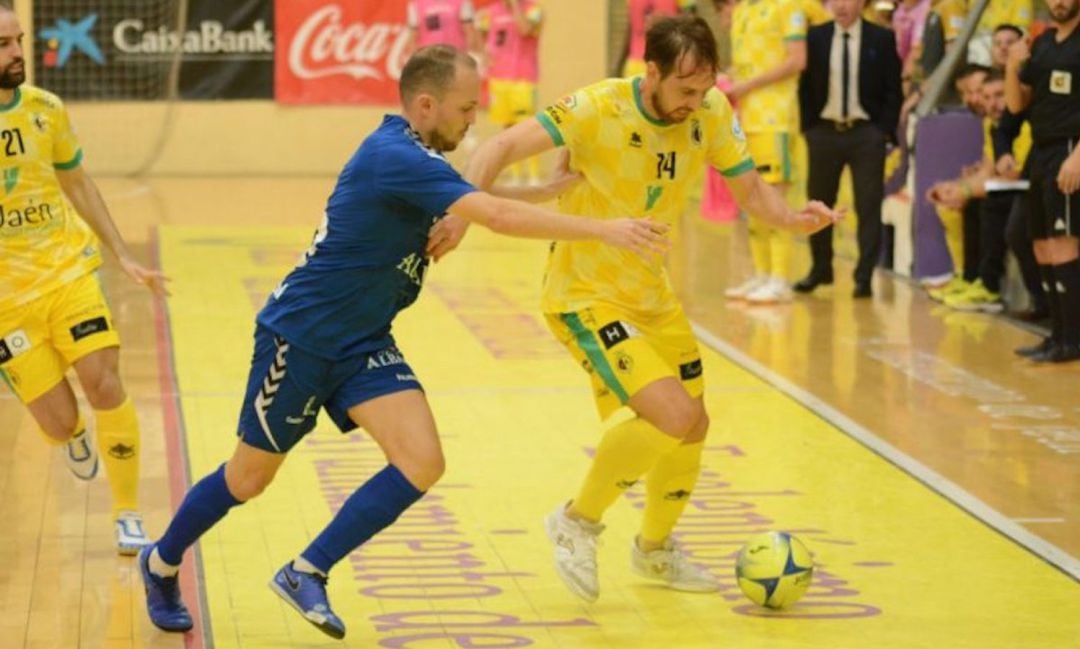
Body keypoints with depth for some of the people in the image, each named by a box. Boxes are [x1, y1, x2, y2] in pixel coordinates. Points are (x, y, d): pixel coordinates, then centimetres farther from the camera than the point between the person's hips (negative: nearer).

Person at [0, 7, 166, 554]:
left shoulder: (45, 109, 1)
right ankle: (75, 437, 38)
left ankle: (127, 518, 6)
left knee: (105, 385, -12)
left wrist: (123, 256, 14)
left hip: (67, 271, 2)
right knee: (58, 422, -3)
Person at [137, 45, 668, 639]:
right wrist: (602, 230, -34)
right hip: (298, 337, -8)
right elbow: (498, 216, -34)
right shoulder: (395, 157, -25)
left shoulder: (407, 155, 3)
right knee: (249, 479, 8)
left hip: (361, 344, 8)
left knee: (422, 464, -12)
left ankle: (306, 573, -1)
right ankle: (161, 563, 35)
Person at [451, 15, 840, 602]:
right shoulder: (599, 109, -25)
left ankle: (655, 549, 41)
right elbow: (502, 147, -30)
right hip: (584, 294, -7)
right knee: (675, 416, -23)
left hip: (651, 293, 7)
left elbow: (749, 188, 0)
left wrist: (791, 218, -22)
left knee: (691, 428, 13)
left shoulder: (712, 112, -8)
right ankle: (577, 523, -1)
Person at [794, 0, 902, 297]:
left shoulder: (882, 39, -2)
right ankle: (820, 269, 26)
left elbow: (893, 91, 0)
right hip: (824, 131, 2)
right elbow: (805, 86, 8)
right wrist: (808, 127, 1)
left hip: (866, 133, -2)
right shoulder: (815, 37, 3)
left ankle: (864, 277, 4)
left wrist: (884, 132, -7)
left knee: (868, 207, -1)